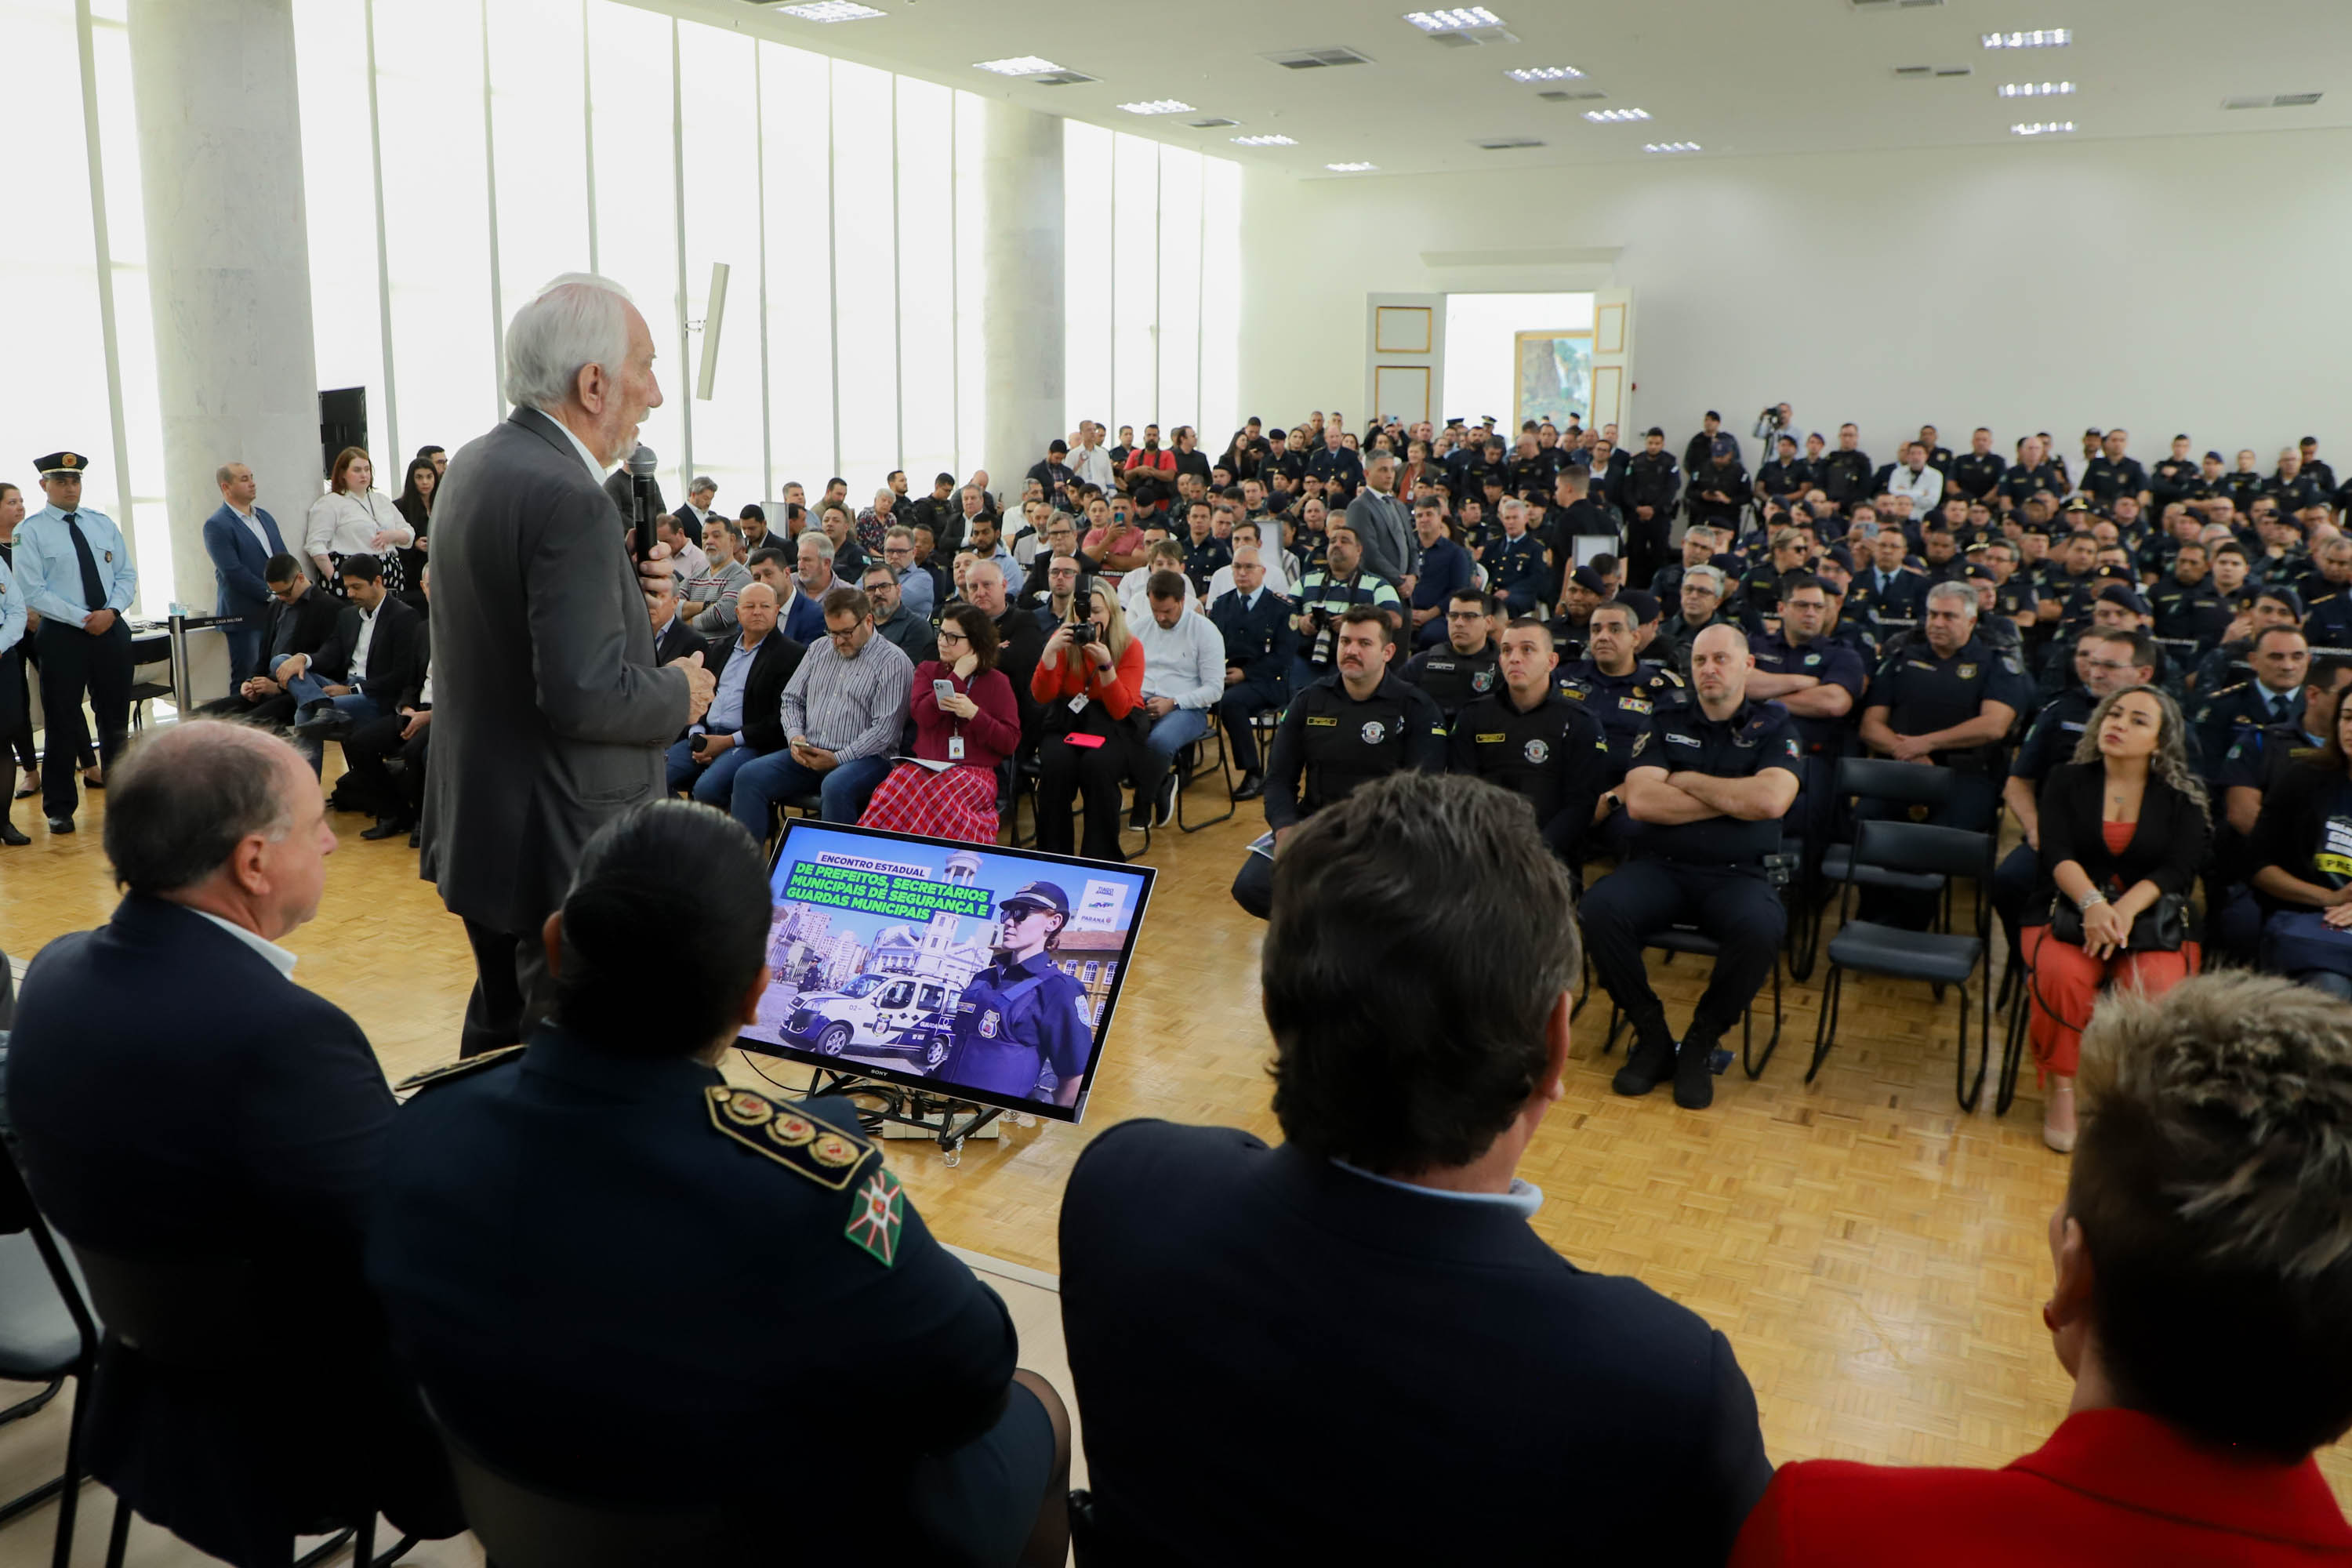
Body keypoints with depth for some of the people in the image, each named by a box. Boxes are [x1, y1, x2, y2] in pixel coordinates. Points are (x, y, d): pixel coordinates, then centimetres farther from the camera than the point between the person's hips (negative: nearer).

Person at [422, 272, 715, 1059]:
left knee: (500, 1027, 23)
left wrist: (624, 576, 3)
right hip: (560, 845, -10)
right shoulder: (568, 498, -23)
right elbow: (585, 694, -27)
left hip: (479, 821, 10)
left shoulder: (472, 465, 8)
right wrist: (681, 693, -9)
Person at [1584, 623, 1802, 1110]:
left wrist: (1688, 781, -3)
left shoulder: (1774, 727, 9)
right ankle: (1652, 1036, -9)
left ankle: (1700, 1043, -10)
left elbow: (1771, 800, -12)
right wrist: (1734, 798, -4)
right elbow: (1640, 801, -5)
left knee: (1760, 928, -36)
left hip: (1737, 873, -1)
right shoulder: (1666, 723, 13)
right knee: (1600, 908, -30)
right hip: (1659, 867, 2)